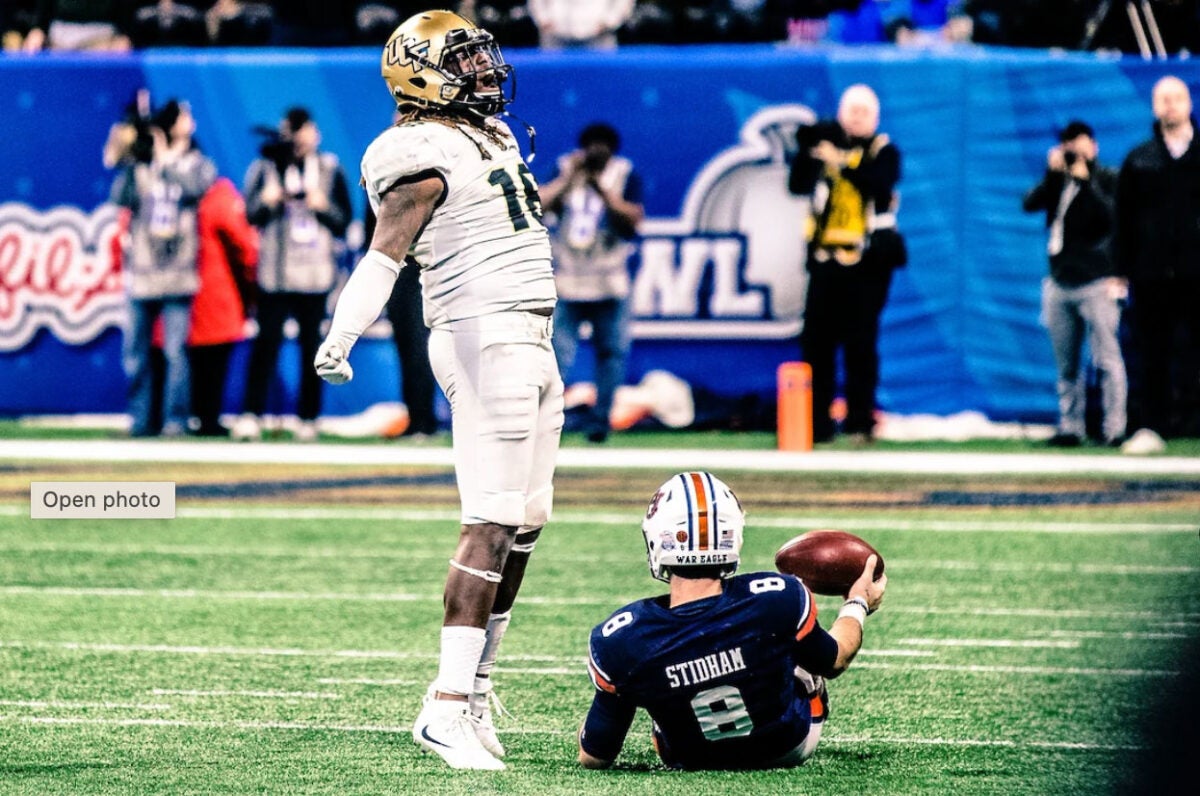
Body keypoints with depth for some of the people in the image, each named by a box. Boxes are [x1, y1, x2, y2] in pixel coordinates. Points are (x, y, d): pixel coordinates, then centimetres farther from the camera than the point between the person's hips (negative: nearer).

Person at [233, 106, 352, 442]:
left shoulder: (329, 169, 8)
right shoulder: (266, 167, 7)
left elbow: (344, 221, 9)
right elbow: (249, 215, 6)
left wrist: (324, 207, -10)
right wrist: (266, 202, -13)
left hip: (315, 273, 1)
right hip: (274, 272, -1)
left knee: (312, 345, 2)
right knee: (266, 342, -6)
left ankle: (308, 419, 7)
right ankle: (251, 415, -7)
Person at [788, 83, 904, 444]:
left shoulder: (884, 152, 2)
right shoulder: (827, 142, 12)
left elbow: (880, 186, -18)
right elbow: (798, 185, 2)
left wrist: (842, 163, -24)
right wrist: (807, 152, -12)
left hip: (867, 263, -3)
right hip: (826, 260, 3)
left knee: (860, 344, -4)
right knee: (816, 341, 1)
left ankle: (861, 422, 2)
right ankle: (816, 423, 6)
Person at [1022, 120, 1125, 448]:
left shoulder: (1107, 179, 2)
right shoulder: (1059, 180, 13)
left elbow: (1111, 216, -14)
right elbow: (1030, 203, -2)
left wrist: (1084, 180, -15)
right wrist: (1053, 173, -11)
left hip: (1097, 283, -5)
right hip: (1060, 283, 5)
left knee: (1107, 359, -9)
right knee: (1066, 365, 6)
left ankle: (1114, 429, -9)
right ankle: (1070, 428, 9)